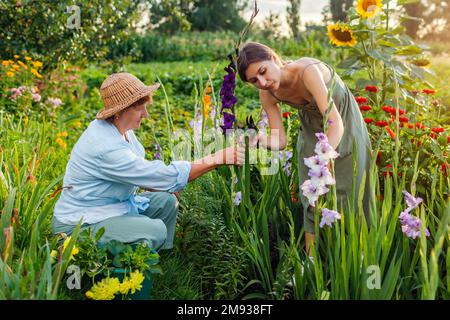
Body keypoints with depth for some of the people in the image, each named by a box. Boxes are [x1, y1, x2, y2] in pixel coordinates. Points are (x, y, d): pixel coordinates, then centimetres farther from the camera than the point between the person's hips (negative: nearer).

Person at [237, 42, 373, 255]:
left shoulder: (307, 70, -38)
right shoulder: (267, 95, -20)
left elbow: (335, 123, -45)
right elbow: (280, 141, -18)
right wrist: (259, 139, -39)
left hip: (344, 124, -4)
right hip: (311, 131, 4)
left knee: (345, 196, 4)